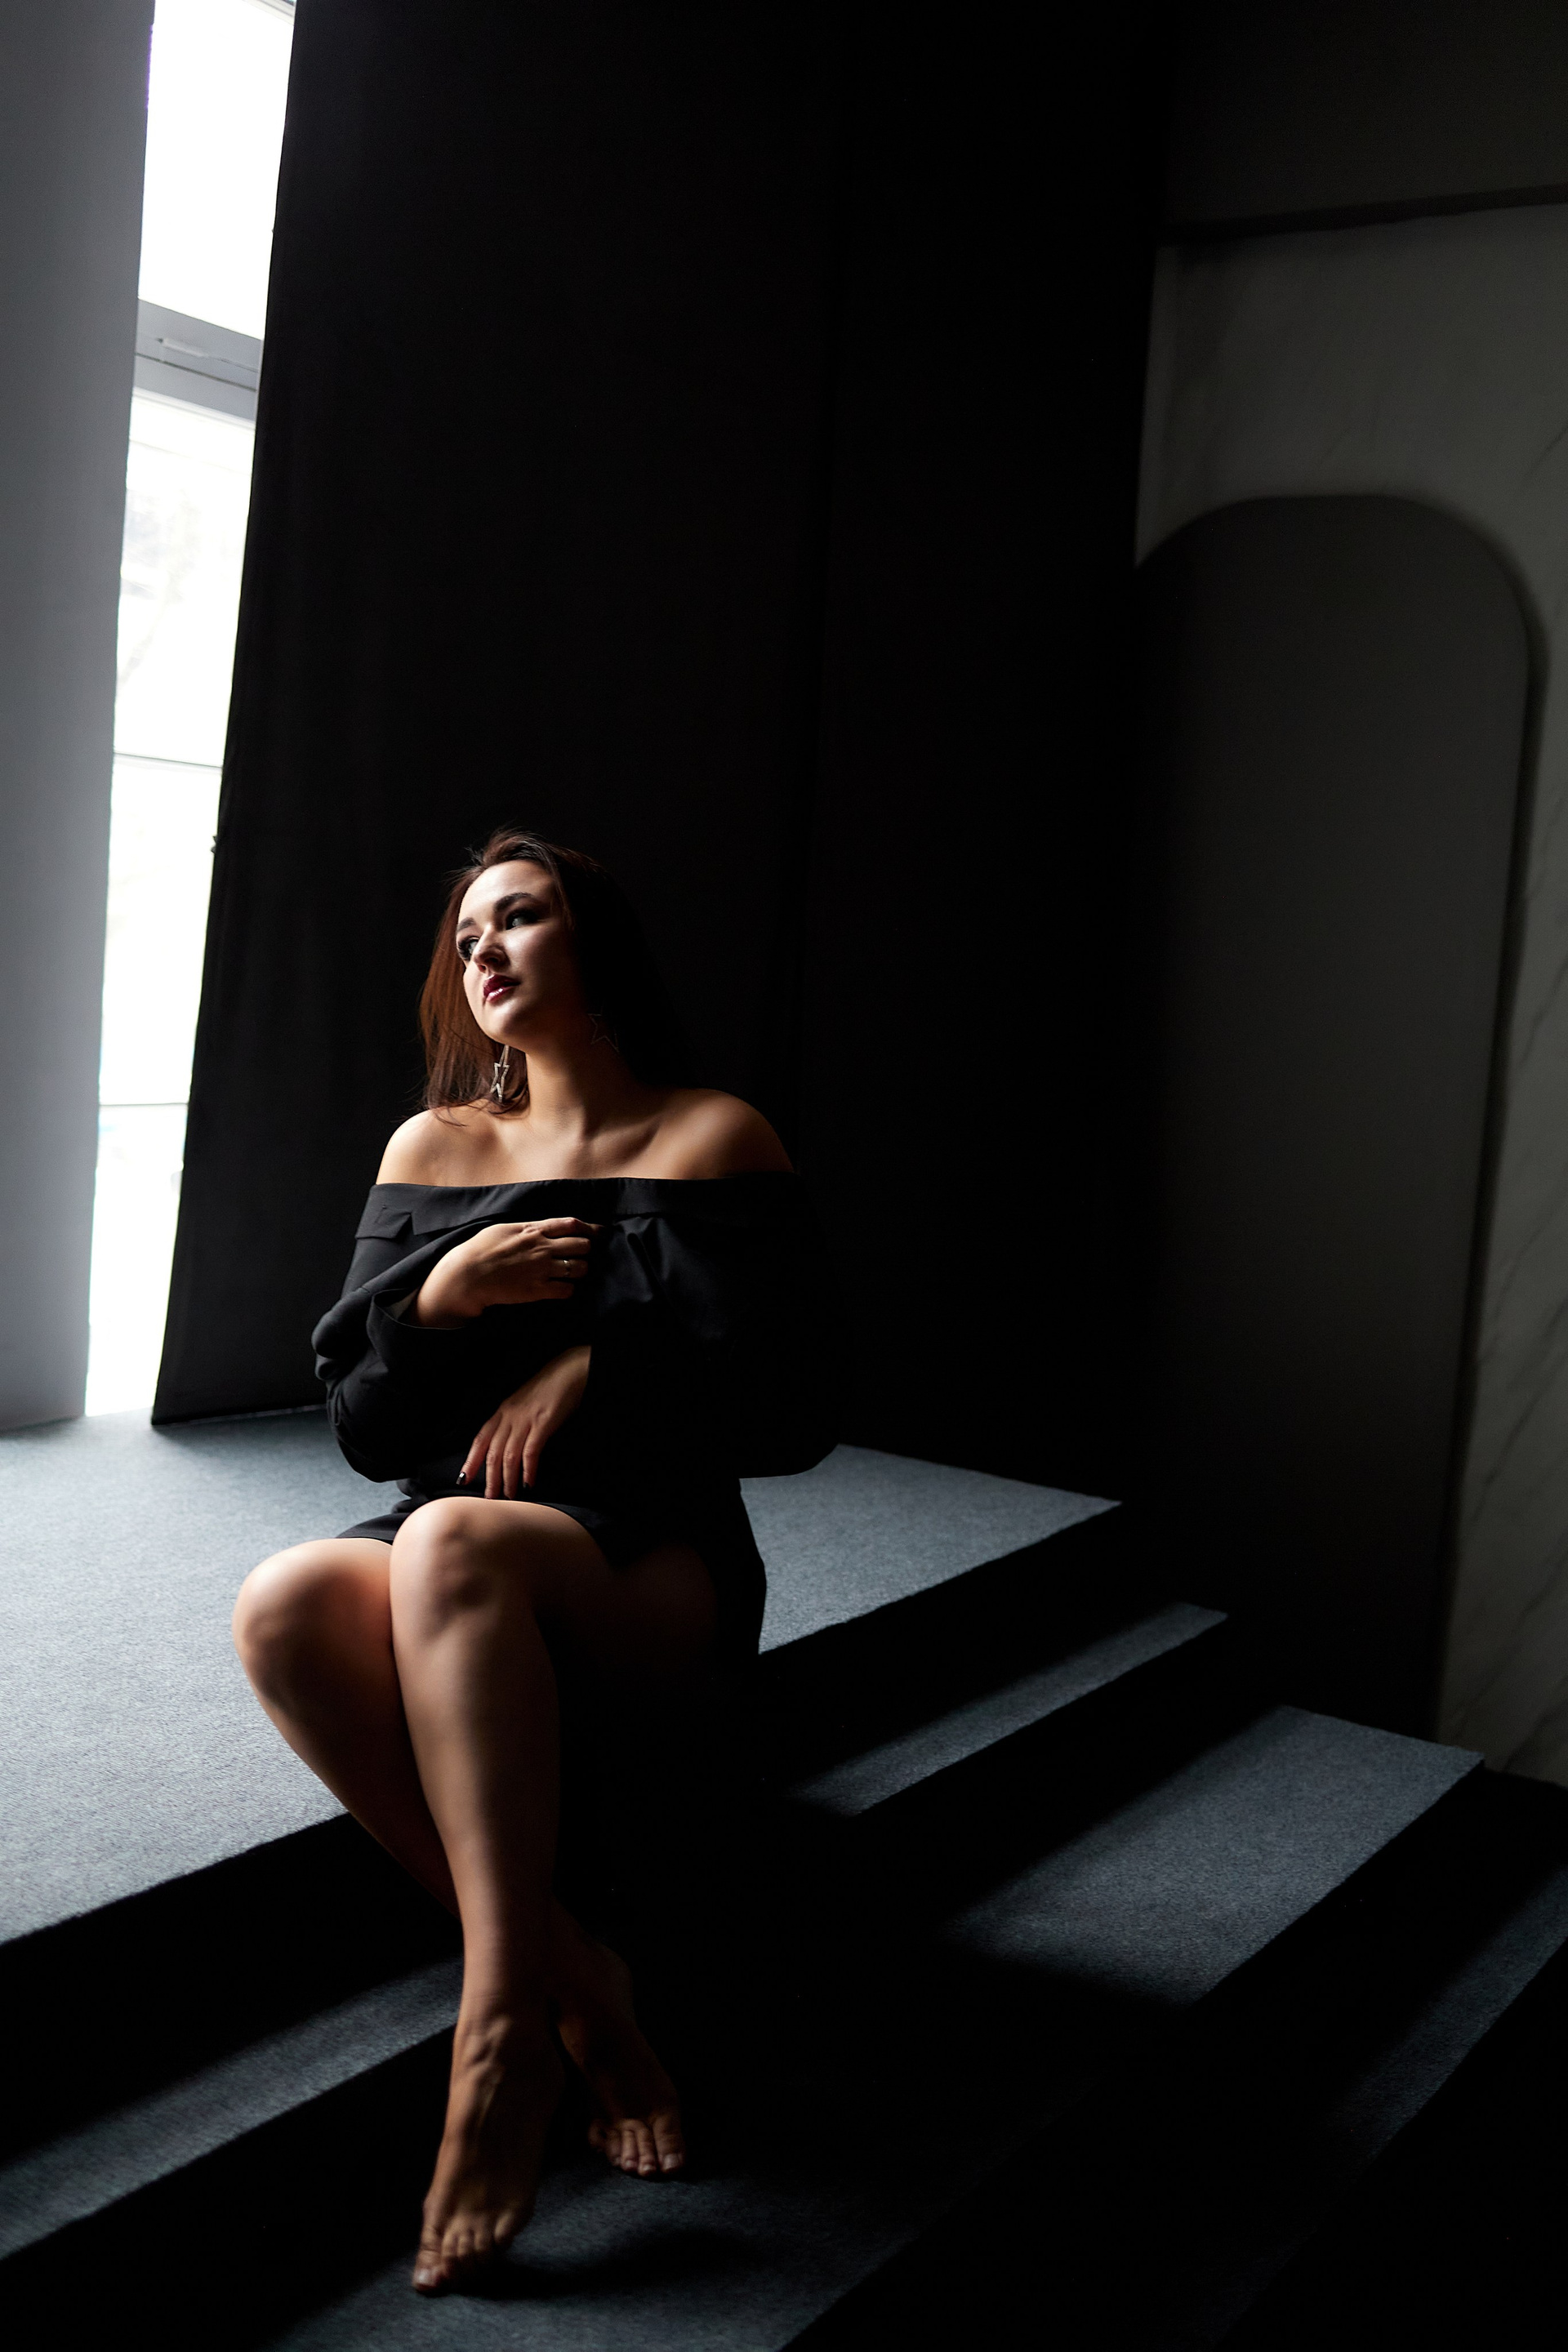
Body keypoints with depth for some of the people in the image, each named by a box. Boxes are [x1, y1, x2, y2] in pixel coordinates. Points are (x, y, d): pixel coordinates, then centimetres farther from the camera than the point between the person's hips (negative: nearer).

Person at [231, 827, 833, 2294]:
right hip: (457, 1573, 4)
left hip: (661, 1567, -4)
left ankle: (503, 2016, -32)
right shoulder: (432, 1150, 13)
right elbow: (362, 1429, 8)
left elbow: (788, 1419, -2)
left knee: (451, 1544, -36)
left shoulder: (713, 1139, 3)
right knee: (285, 1607, -30)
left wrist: (594, 1361, -12)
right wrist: (440, 1296, -10)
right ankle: (570, 1984, -24)